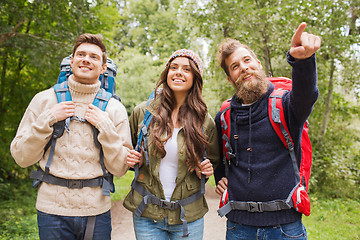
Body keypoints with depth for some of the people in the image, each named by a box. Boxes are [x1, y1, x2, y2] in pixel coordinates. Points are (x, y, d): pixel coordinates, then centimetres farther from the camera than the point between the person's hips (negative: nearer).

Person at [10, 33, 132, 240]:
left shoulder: (114, 108, -1)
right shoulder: (44, 100, 0)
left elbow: (120, 168, -3)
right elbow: (22, 157, 0)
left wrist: (105, 127, -14)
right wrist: (47, 120, -11)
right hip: (53, 210, 0)